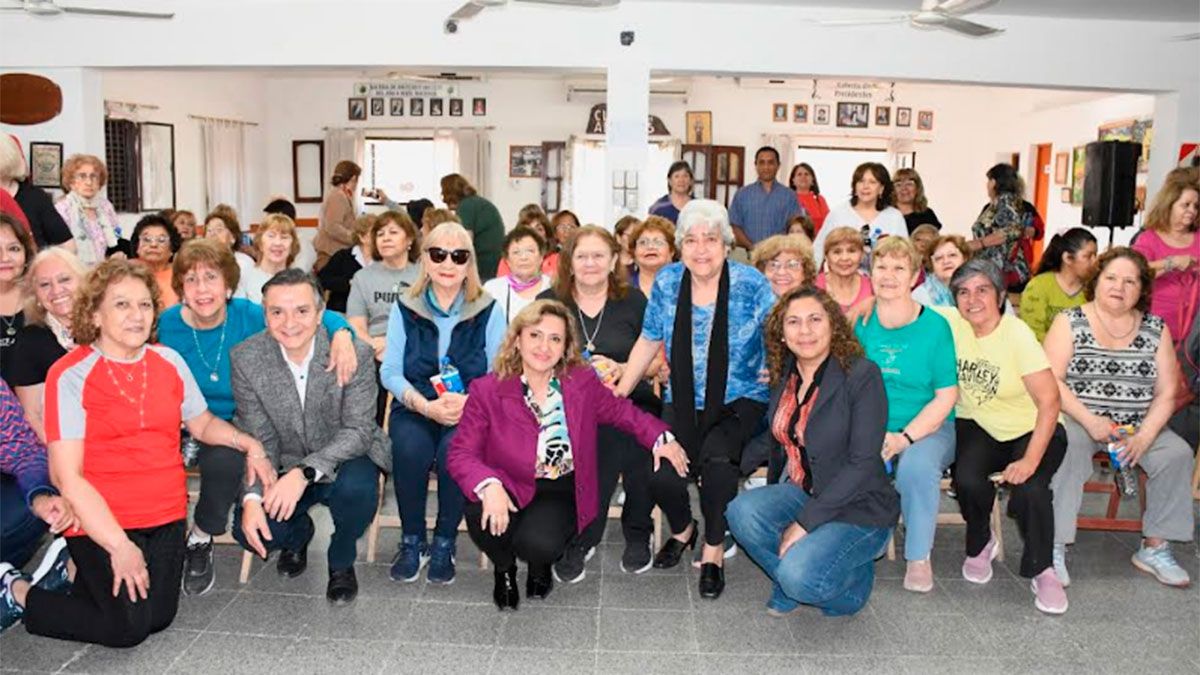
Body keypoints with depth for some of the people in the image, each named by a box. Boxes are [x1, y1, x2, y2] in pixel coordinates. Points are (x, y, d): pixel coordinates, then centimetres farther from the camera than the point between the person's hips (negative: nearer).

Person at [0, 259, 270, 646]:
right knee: (130, 626, -8)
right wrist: (119, 545, -18)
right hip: (101, 521, -5)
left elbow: (202, 424, 15)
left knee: (159, 618, 3)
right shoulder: (70, 375, -12)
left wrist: (248, 442, -5)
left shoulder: (170, 362, 3)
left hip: (167, 515, 5)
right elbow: (68, 476, -15)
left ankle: (85, 571, 29)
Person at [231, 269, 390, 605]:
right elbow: (258, 439, -8)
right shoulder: (245, 359, -12)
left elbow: (358, 430, -21)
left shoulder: (354, 353, -20)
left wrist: (306, 472, -35)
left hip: (343, 460, -2)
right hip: (286, 466, 2)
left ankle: (341, 562, 2)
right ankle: (299, 532, 20)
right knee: (249, 529, -21)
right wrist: (252, 497, -24)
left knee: (357, 488, -34)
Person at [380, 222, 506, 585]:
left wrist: (469, 401, -23)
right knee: (410, 448, -31)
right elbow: (390, 371, -1)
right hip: (415, 409, 1)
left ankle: (444, 542, -8)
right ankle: (412, 541, -7)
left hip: (469, 414, -1)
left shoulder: (489, 310, 3)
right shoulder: (405, 308, 6)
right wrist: (427, 406, -18)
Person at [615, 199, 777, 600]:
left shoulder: (751, 285, -8)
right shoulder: (667, 282, 1)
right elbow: (648, 342, 10)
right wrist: (619, 392, 8)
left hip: (740, 402, -2)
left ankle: (713, 552, -2)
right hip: (684, 404, 3)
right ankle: (682, 530, 19)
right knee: (660, 474, -19)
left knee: (716, 460, -31)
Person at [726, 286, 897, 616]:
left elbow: (863, 463, -20)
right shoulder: (784, 375, 4)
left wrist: (806, 521, -22)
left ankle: (853, 578, 9)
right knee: (742, 511, -24)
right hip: (800, 492, 5)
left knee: (799, 577, -27)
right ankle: (790, 586, 4)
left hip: (857, 507, -5)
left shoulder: (862, 375, -15)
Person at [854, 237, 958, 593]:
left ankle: (919, 557, -9)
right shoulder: (860, 323, 4)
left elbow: (946, 396, -4)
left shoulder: (935, 326, -3)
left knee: (917, 466, -33)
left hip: (928, 429, -1)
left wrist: (904, 438, -17)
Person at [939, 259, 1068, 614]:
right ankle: (980, 545, 8)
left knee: (1029, 489, -28)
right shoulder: (950, 322, -10)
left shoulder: (1017, 334, -20)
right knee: (967, 480, -26)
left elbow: (1049, 401, -22)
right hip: (978, 426, 2)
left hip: (1031, 428, -2)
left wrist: (1030, 460, -30)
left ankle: (1041, 571, 0)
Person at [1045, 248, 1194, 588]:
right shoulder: (1070, 322, 0)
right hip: (1077, 420, -3)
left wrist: (1144, 437, -12)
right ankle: (1055, 547, -27)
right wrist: (1090, 421, -20)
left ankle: (1155, 547, -4)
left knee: (1177, 453, -20)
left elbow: (1166, 393, 4)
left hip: (1138, 427, 4)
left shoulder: (1156, 330, 8)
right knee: (1067, 448, -33)